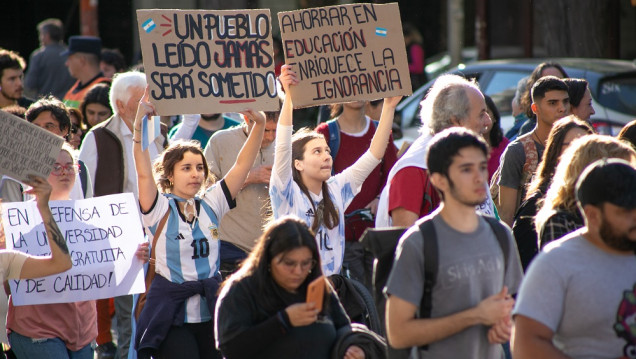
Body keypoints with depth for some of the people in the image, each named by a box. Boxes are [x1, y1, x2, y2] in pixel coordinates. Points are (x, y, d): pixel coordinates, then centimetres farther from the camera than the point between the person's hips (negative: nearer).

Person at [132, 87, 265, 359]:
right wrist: (139, 122, -29)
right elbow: (144, 173, -17)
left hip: (211, 312, 5)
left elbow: (242, 166, 4)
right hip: (172, 315, -5)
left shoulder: (211, 205, 9)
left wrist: (259, 124, -8)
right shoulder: (160, 209, -2)